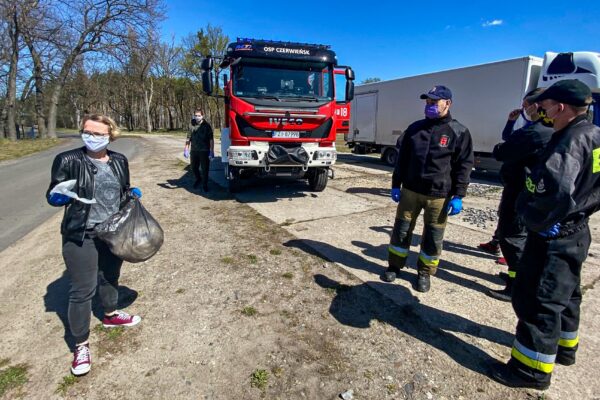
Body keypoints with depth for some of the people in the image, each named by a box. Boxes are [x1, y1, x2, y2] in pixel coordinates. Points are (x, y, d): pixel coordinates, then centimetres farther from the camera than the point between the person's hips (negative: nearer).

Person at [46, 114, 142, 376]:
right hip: (81, 236, -4)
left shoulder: (119, 161, 4)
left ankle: (110, 315, 47)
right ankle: (81, 345, 17)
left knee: (110, 277, 22)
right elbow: (52, 196, -5)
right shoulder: (68, 160, -10)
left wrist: (132, 194, -4)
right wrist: (61, 196, -27)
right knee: (82, 290, 1)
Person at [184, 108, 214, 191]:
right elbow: (189, 138, 16)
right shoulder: (192, 126, 8)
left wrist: (211, 151, -12)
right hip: (194, 151, 5)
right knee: (193, 167, 15)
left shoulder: (207, 126, -4)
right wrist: (186, 148, 10)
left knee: (204, 168, 0)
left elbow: (211, 139, -7)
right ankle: (198, 179, 40)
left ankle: (205, 184, 14)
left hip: (204, 151, -4)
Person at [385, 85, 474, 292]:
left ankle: (425, 273, 24)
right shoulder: (414, 128, 7)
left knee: (433, 237, 7)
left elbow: (464, 166, -3)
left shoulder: (459, 132, -2)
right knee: (401, 230, 9)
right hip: (410, 190, 3)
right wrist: (396, 185, 7)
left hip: (439, 195, -2)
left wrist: (458, 196, -9)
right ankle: (394, 266, 26)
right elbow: (402, 158, 11)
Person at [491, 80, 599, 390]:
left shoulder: (572, 140, -20)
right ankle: (564, 347, 43)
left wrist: (531, 219, -19)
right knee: (565, 293, 24)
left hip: (554, 236, -10)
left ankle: (533, 369, 12)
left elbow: (554, 189, -33)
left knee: (537, 299, 0)